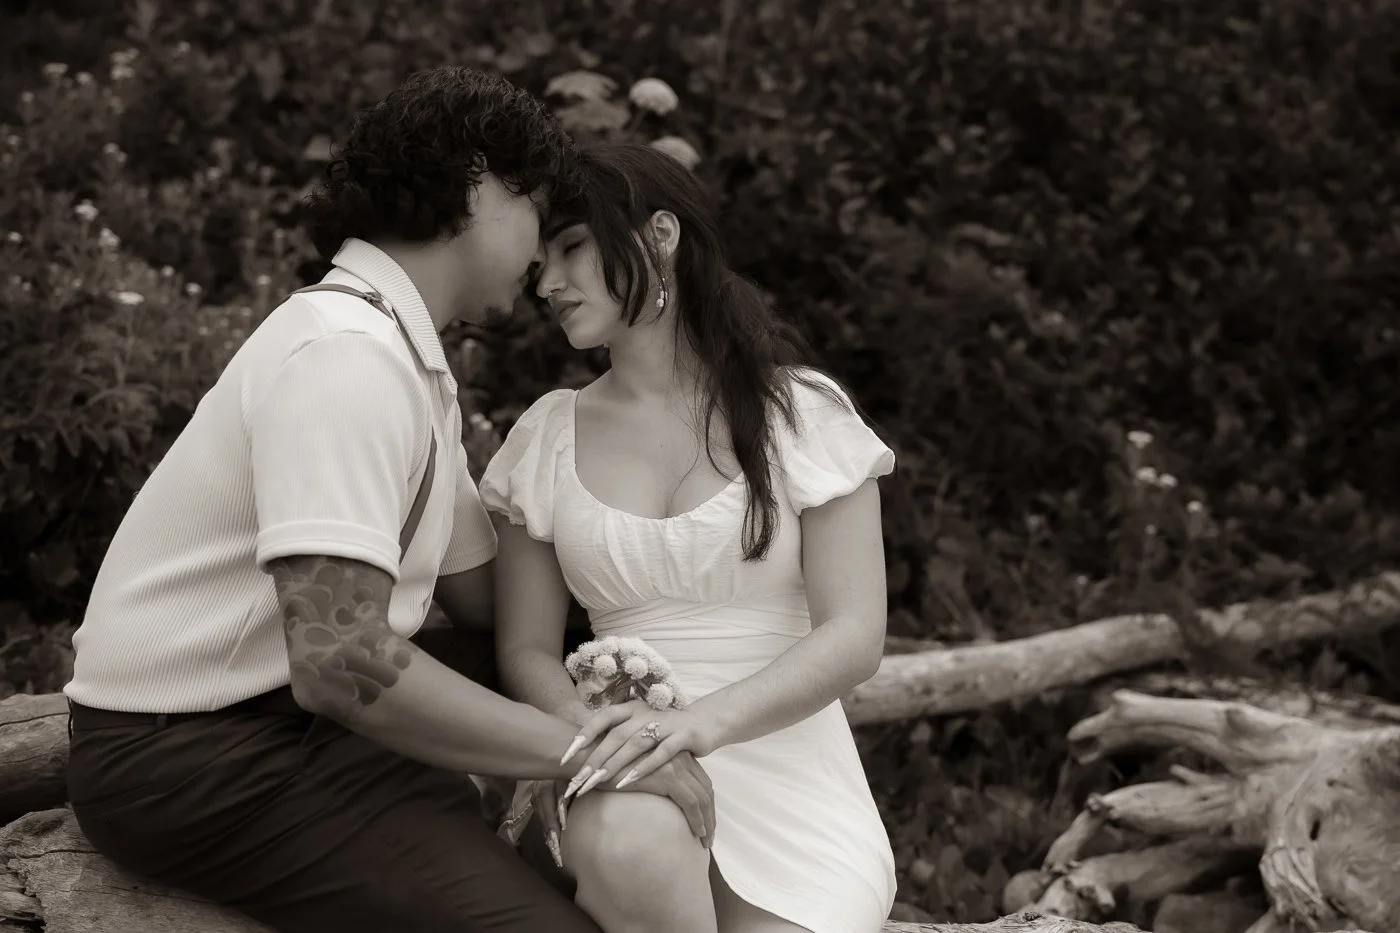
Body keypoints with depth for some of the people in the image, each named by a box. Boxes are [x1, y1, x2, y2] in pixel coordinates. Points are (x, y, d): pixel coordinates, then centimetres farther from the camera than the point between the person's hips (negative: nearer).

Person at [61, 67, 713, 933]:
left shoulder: (413, 362, 14)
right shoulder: (348, 353, -19)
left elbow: (484, 592, 11)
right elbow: (340, 659, -29)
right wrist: (586, 748, -24)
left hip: (291, 710, 10)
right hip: (192, 755, -10)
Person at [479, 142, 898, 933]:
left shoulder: (800, 414, 0)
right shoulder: (548, 437, 9)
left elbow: (854, 637, -7)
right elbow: (526, 647, 8)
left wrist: (705, 721, -24)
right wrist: (589, 732, -15)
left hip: (790, 774, -1)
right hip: (636, 777, 2)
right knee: (626, 843, -34)